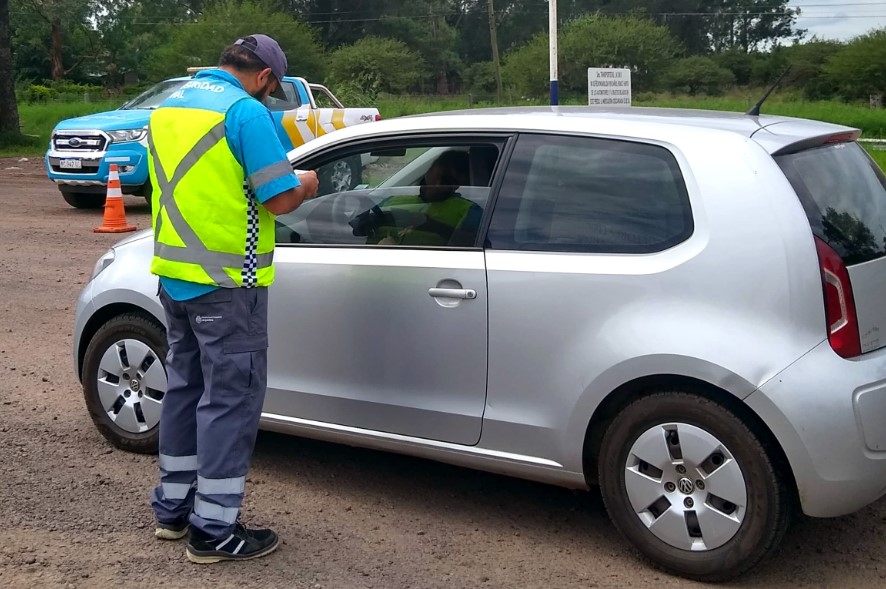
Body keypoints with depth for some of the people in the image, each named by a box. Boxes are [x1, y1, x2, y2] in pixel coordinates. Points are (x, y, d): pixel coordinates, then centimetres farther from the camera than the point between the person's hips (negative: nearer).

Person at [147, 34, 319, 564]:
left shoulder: (167, 108, 12)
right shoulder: (245, 111, -14)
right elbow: (279, 200, -16)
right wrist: (305, 187, 4)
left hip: (175, 275, 8)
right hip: (226, 282, -8)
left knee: (185, 388, 18)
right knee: (230, 399, 0)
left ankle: (172, 508, 28)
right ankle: (214, 530, 6)